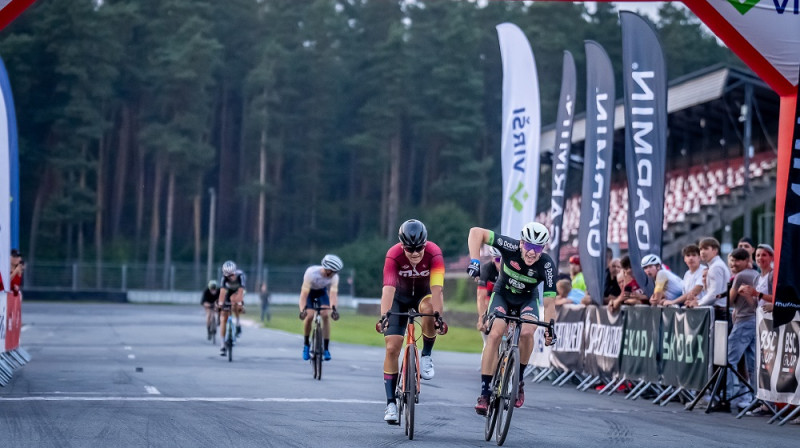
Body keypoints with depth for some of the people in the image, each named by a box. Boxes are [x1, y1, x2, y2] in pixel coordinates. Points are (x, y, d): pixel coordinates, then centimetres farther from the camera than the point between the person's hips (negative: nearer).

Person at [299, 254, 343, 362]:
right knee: (309, 316, -23)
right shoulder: (311, 273, -38)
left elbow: (333, 293, -34)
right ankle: (306, 344, 0)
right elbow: (304, 294, -39)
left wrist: (334, 308, -52)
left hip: (322, 292, 2)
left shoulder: (334, 276, -27)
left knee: (326, 315, -19)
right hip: (309, 291, -2)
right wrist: (302, 310, -52)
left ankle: (326, 349, -11)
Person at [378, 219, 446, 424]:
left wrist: (438, 316, -50)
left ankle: (426, 356, -13)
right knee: (392, 348, -11)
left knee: (429, 309, -37)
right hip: (400, 296, 0)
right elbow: (388, 288, -40)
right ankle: (391, 403, -4)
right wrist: (384, 316, -53)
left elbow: (436, 288, -38)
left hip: (424, 293, 0)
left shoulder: (434, 253, -30)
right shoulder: (394, 255, -30)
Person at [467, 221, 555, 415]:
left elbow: (549, 297, -24)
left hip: (527, 299, 0)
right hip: (502, 295, 0)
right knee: (495, 333, -24)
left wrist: (549, 327, -30)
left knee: (527, 332, -30)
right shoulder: (511, 247, -29)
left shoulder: (547, 265, -28)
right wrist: (474, 261, -39)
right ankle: (484, 392, -21)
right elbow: (476, 232, -29)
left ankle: (518, 381, -6)